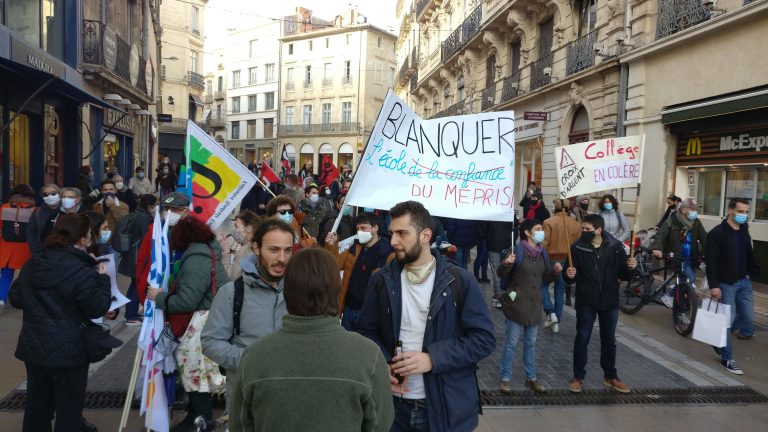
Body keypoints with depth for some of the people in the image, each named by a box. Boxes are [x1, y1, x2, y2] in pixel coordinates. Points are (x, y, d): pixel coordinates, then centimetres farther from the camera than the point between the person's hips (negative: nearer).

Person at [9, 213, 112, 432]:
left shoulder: (32, 265, 2)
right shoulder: (81, 272, -20)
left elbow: (15, 299, 12)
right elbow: (97, 309, -13)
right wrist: (103, 279, -2)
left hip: (33, 347, 7)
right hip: (68, 351, -6)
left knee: (36, 406, 20)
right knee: (68, 408, 9)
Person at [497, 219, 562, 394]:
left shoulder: (543, 252, 6)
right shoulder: (517, 250, -14)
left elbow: (545, 278, 14)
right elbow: (502, 274, -13)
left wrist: (555, 271, -6)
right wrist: (506, 264, -33)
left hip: (534, 304, 6)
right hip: (516, 303, -6)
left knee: (531, 343, 16)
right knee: (511, 343, 3)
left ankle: (531, 378, 28)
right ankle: (505, 378, 15)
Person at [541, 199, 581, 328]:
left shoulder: (548, 222, -12)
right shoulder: (576, 224, 0)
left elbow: (544, 243, -14)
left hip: (551, 259, -4)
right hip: (567, 261, 4)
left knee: (543, 286, 13)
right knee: (560, 290, 12)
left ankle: (550, 313, -4)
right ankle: (556, 321, 17)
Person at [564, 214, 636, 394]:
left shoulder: (615, 247, -4)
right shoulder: (577, 248, -7)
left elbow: (623, 275, 2)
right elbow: (571, 278, -5)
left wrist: (629, 268, -19)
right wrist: (569, 275, -27)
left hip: (610, 302, 2)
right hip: (586, 302, -1)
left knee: (609, 340, 14)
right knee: (582, 339, 4)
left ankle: (610, 377, 30)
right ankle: (578, 377, 17)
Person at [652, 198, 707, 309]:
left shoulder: (696, 222, 6)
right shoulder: (672, 220, -8)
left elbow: (704, 238, 0)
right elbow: (661, 234, -18)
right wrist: (657, 248, -36)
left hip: (691, 259, 6)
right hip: (677, 258, -5)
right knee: (690, 280, -20)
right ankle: (668, 295, -5)